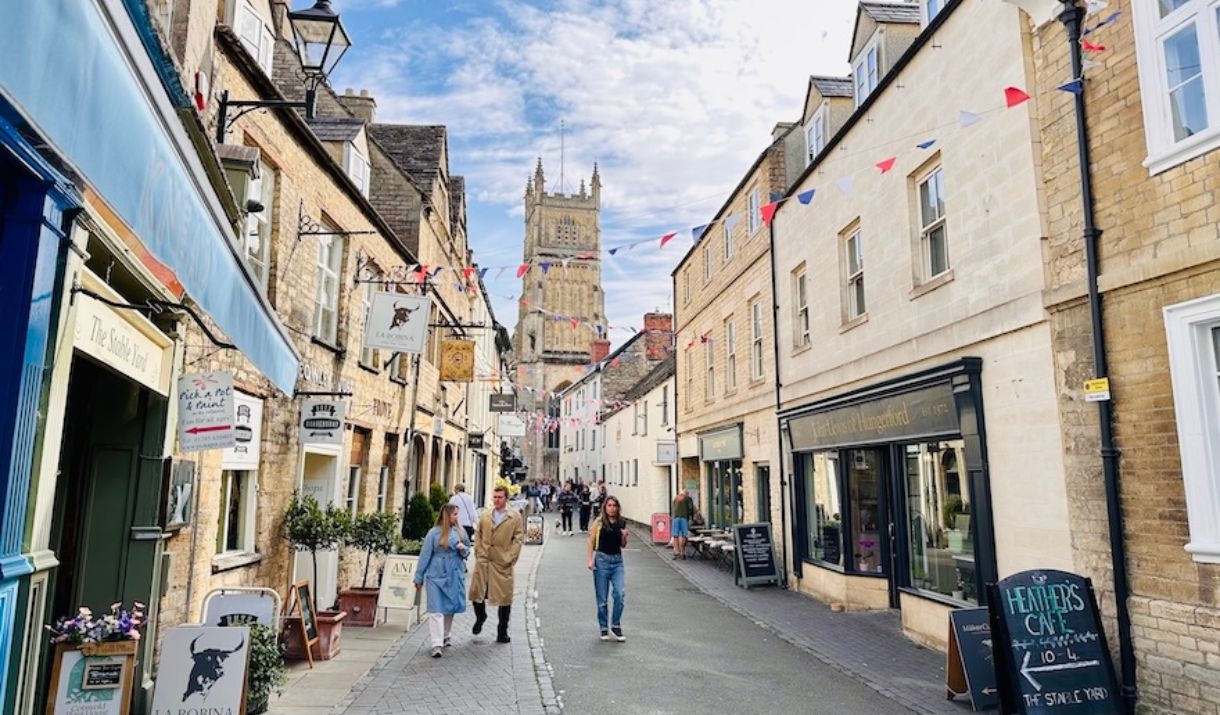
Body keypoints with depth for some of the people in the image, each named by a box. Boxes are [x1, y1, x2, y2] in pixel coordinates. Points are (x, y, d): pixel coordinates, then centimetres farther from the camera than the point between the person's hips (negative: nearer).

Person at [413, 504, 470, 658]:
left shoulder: (460, 531, 3)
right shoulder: (434, 533, -7)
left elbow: (467, 550, 15)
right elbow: (425, 555, -2)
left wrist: (463, 548, -10)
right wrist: (419, 578, 0)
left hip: (454, 576, 4)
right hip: (436, 576, -4)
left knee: (450, 608, 13)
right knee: (436, 610, -8)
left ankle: (445, 637, 31)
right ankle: (437, 645, -9)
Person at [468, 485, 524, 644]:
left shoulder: (515, 517, 2)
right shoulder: (485, 516, 13)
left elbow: (519, 538, -1)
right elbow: (478, 534, 15)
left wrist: (510, 557, -8)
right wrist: (479, 553, 3)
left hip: (503, 563, -2)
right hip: (483, 561, 2)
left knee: (504, 597, 3)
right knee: (477, 592, 4)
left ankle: (502, 632, 16)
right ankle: (480, 617, 34)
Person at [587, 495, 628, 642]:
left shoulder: (622, 523, 5)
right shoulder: (599, 522, -5)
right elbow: (591, 541, -2)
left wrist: (624, 536, -6)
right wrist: (591, 559, -10)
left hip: (617, 560, 2)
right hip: (602, 560, -2)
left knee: (620, 594, -10)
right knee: (602, 598, 5)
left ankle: (616, 625, 8)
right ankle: (604, 628, 20)